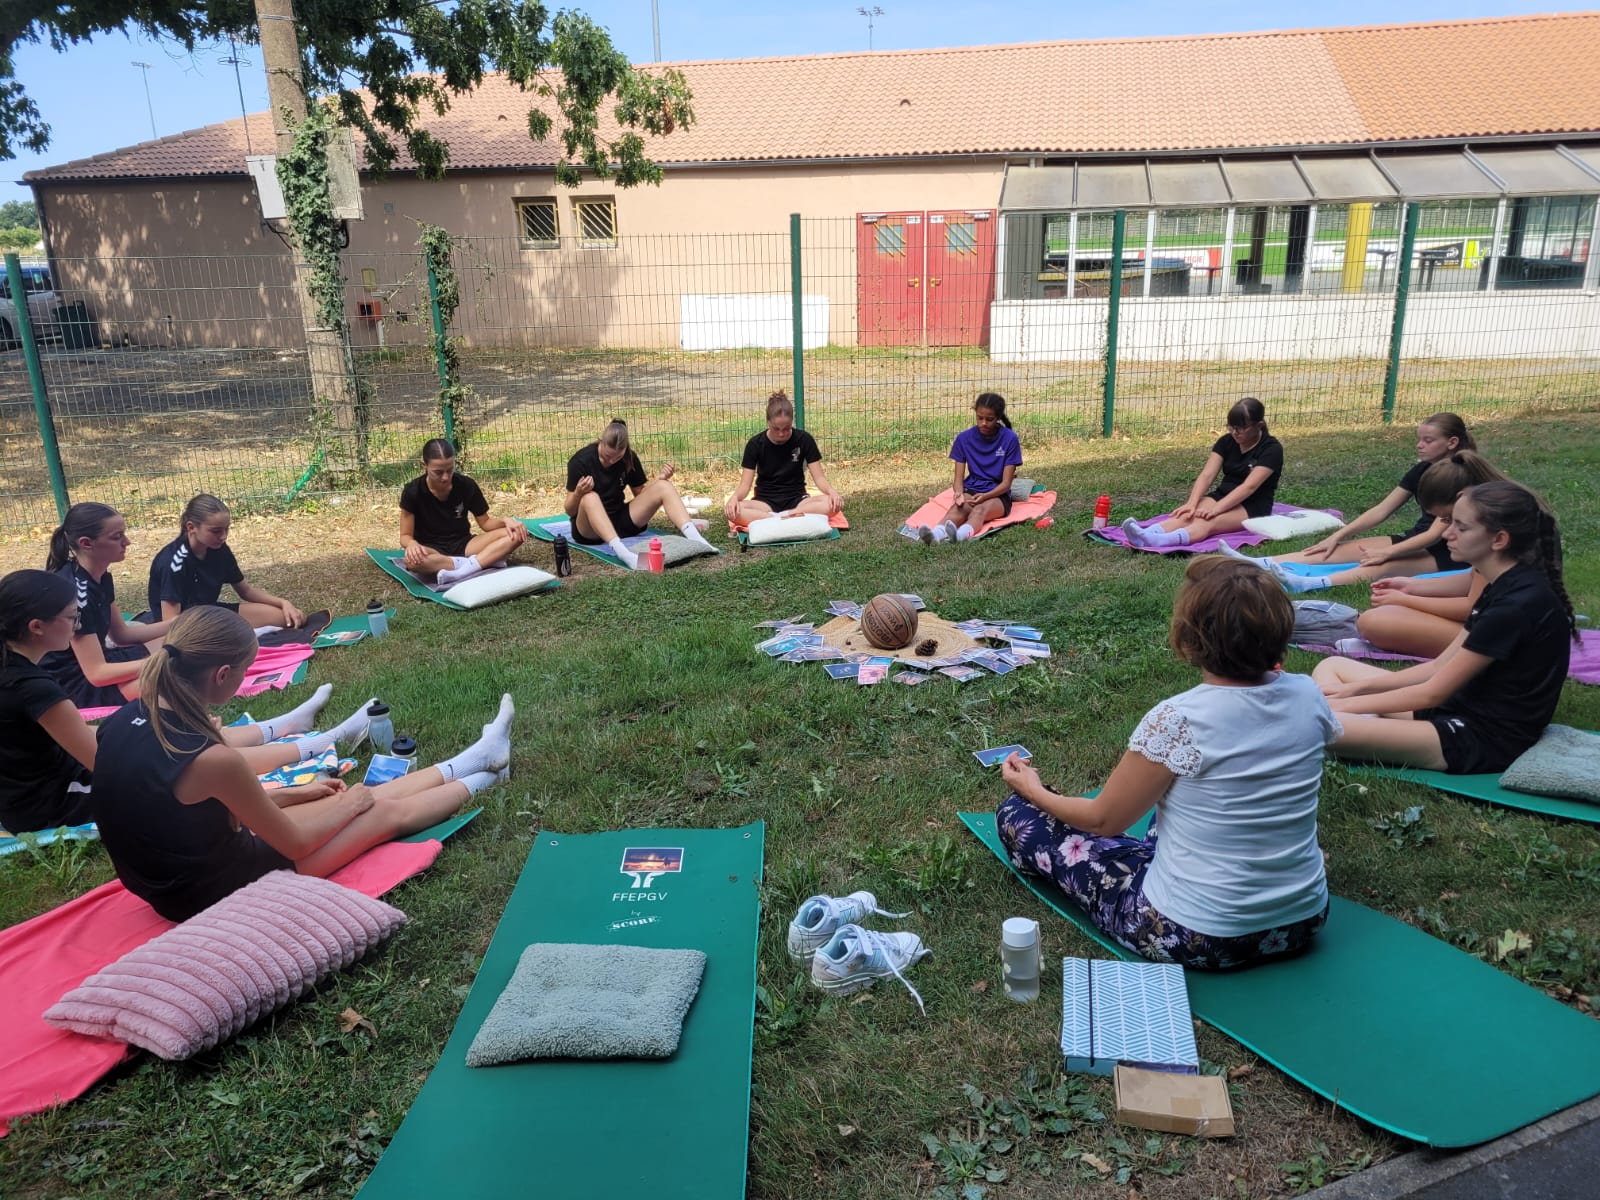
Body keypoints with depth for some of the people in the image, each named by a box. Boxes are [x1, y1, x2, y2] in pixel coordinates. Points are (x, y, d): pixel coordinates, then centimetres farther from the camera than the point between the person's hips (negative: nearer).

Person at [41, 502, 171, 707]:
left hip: (91, 663, 10)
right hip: (72, 687, -10)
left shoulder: (101, 576, 1)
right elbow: (97, 674, -26)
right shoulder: (73, 592, -25)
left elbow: (121, 634, 13)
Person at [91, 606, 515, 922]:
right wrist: (348, 806, 1)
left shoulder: (124, 720, -9)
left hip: (171, 880, 7)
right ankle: (480, 777, 36)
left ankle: (473, 759, 38)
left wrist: (294, 793, 13)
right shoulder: (212, 759, -34)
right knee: (383, 809, 10)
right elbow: (295, 844, -19)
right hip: (221, 890, -7)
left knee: (365, 796, 19)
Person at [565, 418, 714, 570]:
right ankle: (621, 552, -58)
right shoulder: (581, 461, -16)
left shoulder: (629, 458, -4)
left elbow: (640, 493, 6)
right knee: (590, 498, -39)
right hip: (590, 529, -4)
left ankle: (695, 540, -35)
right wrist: (578, 493, -36)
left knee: (664, 487, -14)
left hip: (620, 521, 4)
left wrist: (660, 478, -12)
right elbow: (570, 511, -14)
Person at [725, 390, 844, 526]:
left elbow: (819, 477, -4)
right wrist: (735, 497, -31)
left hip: (797, 500, 0)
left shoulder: (804, 440, -4)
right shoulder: (755, 444, -5)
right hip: (765, 502, 0)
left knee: (833, 504, -31)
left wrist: (831, 491, -27)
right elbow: (745, 484, -7)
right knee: (731, 510, -33)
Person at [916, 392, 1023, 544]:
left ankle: (963, 535, -70)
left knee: (980, 509, -36)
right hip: (971, 490, 2)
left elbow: (1006, 483, -9)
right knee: (957, 508, -33)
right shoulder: (964, 438, -1)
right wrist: (959, 494, -25)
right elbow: (959, 478, -2)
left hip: (997, 495, -2)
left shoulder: (1009, 439, -7)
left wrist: (984, 496, -27)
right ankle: (936, 534, -66)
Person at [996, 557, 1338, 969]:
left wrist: (1033, 790, 9)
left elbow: (1104, 820, -10)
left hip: (1197, 937, -6)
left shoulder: (1178, 720, -24)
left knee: (1019, 815, 4)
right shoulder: (1308, 695, -8)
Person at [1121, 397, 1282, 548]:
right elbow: (1206, 475, -8)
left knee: (1209, 521, -36)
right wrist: (1191, 504, -25)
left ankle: (1160, 541, -66)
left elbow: (1249, 486, -23)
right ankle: (1147, 535, -58)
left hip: (1253, 507, -5)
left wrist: (1216, 509, -34)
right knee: (1188, 515, -28)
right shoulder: (1226, 442, 4)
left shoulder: (1272, 449, -11)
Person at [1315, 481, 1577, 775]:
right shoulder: (1506, 588, 9)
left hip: (1484, 742, -11)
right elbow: (1441, 667, 11)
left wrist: (1346, 704, -10)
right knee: (1331, 667, 12)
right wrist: (1356, 689, 5)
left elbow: (1434, 692, -17)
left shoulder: (1518, 605, -22)